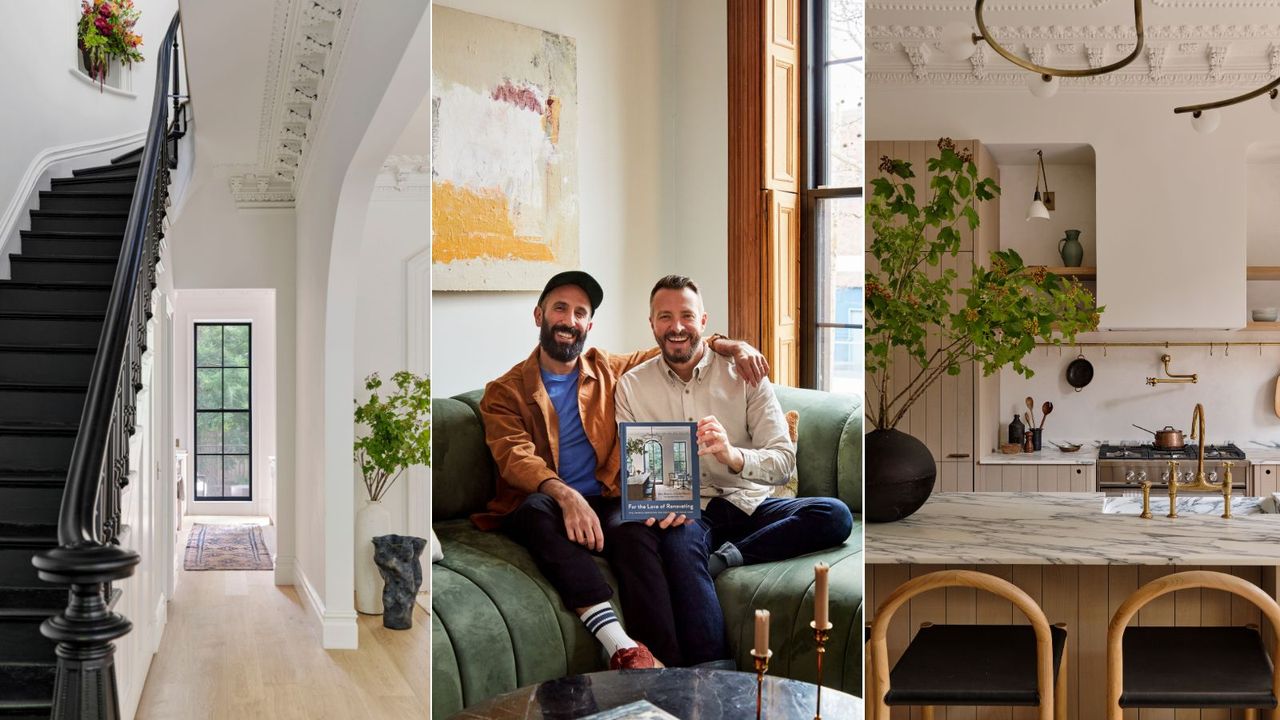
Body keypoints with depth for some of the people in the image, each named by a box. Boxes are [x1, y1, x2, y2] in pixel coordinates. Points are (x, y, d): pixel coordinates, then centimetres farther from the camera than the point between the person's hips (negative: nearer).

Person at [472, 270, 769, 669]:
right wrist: (565, 495, -30)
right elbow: (516, 457, -9)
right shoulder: (505, 392, 8)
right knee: (536, 507, -38)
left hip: (605, 503, 2)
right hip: (545, 509, -2)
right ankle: (618, 644, -48)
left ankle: (667, 666, -41)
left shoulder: (610, 371, 20)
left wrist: (729, 345, 7)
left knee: (637, 529, -33)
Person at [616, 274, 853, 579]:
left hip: (748, 504, 4)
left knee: (836, 514, -26)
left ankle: (722, 558, -24)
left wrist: (733, 456, -26)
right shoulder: (631, 386, 7)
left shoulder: (743, 374, 5)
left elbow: (784, 463, -3)